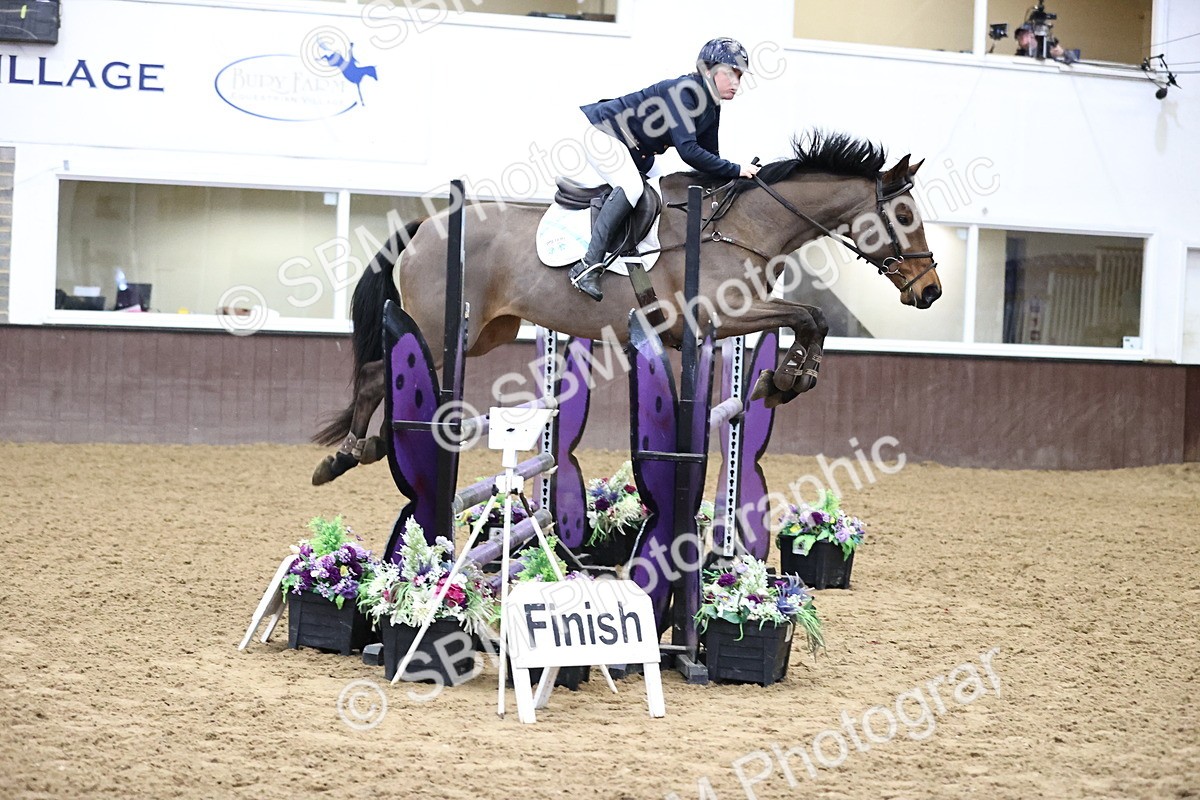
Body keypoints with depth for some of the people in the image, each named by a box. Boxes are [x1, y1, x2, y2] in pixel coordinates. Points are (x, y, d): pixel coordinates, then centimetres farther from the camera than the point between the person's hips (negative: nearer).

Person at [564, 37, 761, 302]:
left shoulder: (711, 106, 2)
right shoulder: (684, 91, -26)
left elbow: (709, 157, 8)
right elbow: (688, 150, -35)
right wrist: (735, 170, -32)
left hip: (633, 148, 11)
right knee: (630, 187, -30)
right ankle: (588, 266, -34)